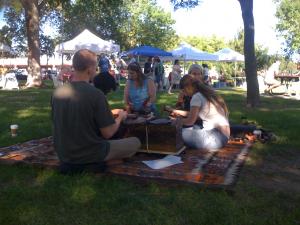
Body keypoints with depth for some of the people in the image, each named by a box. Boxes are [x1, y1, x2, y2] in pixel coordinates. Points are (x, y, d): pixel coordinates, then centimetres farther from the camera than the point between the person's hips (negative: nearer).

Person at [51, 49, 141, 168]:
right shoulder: (96, 94, -23)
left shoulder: (57, 92, -4)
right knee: (135, 142, 10)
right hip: (89, 155, -7)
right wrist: (120, 117, 2)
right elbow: (108, 133, -19)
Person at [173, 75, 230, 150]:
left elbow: (190, 121, -11)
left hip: (217, 137, -9)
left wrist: (180, 121, 8)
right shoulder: (207, 92, 13)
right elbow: (195, 114, 19)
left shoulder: (196, 97, -13)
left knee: (184, 133, -15)